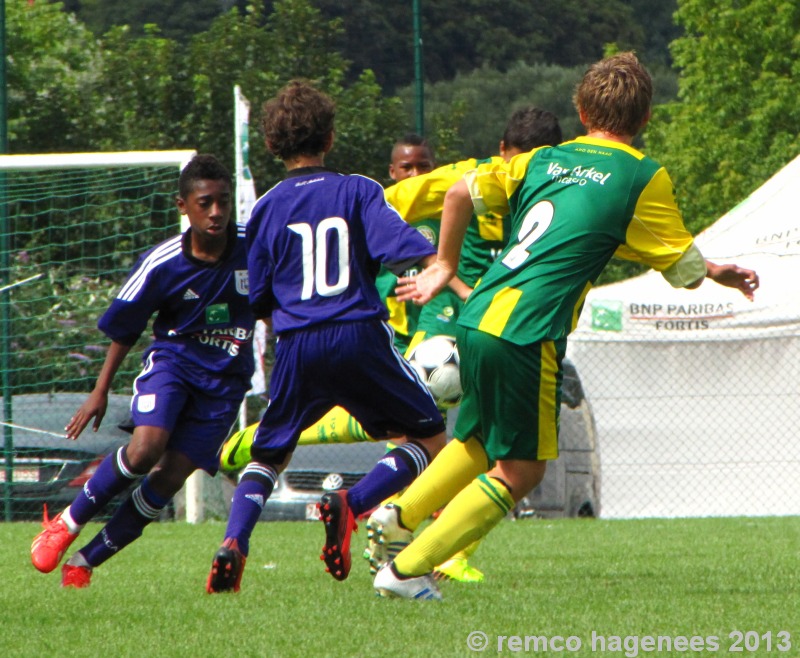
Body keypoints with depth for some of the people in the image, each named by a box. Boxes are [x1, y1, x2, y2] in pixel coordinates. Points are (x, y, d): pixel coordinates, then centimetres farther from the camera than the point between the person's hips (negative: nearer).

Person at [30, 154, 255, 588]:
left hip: (224, 380, 1)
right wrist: (100, 392, 4)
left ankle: (84, 562, 4)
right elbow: (124, 329, 2)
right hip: (172, 360, -1)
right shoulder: (161, 264, -12)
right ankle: (66, 524, -3)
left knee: (170, 477, -8)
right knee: (144, 450, -26)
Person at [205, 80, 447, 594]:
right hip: (361, 336, -2)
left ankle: (234, 544, -6)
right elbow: (404, 244, -11)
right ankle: (351, 506, -13)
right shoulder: (359, 191, 4)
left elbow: (258, 302, 12)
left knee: (270, 453, 19)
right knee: (429, 439, 10)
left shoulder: (268, 208, 9)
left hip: (298, 347, 2)